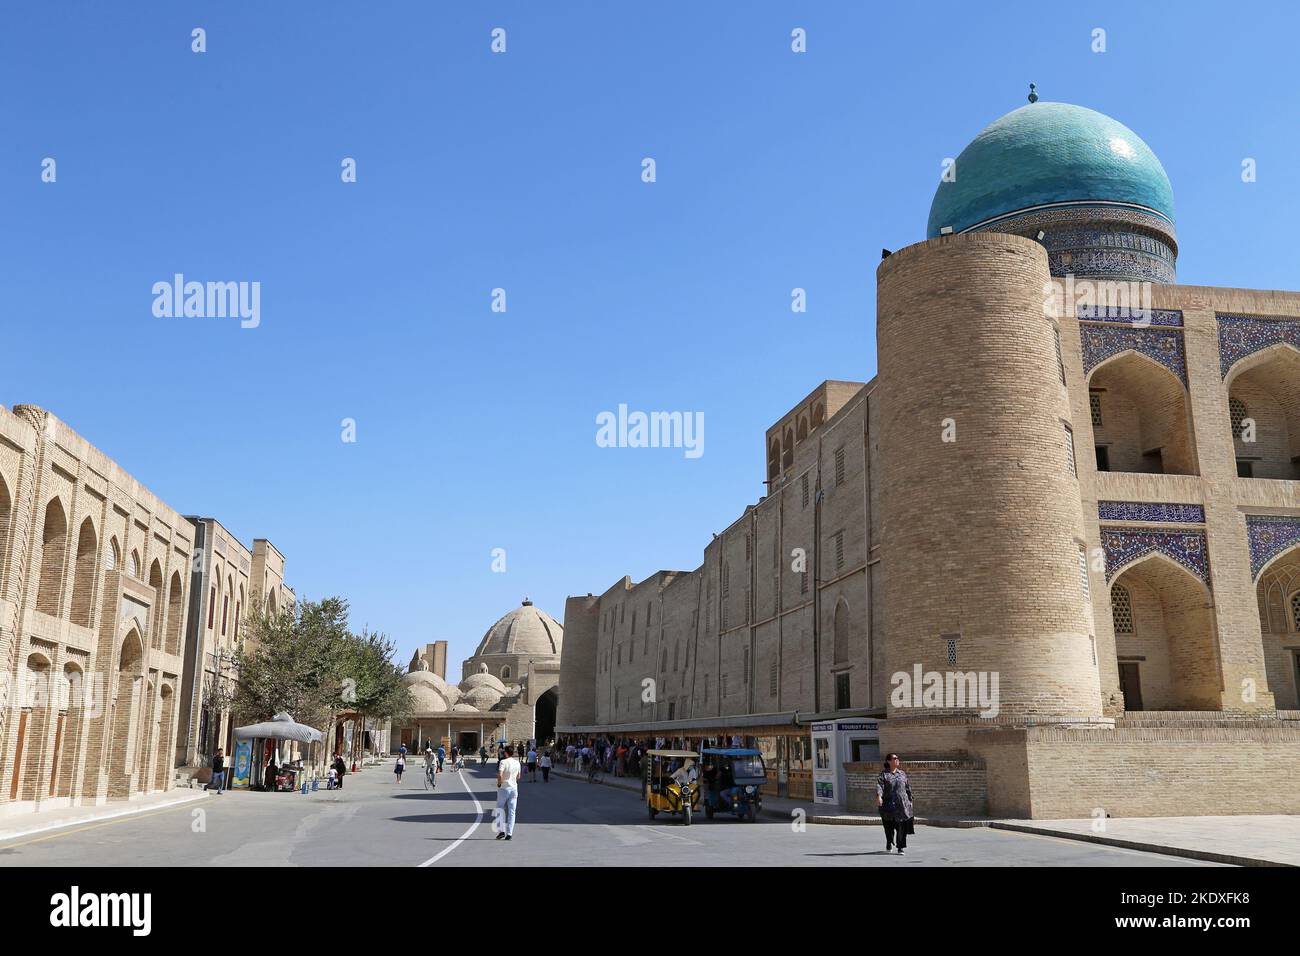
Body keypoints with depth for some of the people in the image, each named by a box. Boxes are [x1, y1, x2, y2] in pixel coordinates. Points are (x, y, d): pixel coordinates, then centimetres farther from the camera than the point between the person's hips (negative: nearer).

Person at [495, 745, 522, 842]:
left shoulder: (503, 762, -11)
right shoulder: (517, 763, 7)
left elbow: (500, 775, -24)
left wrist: (499, 783, -9)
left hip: (504, 788, -4)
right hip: (514, 788, 4)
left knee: (500, 810, 8)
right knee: (511, 812, 6)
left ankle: (502, 830, -1)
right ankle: (509, 833, 2)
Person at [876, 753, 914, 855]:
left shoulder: (902, 774, 13)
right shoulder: (884, 774, 1)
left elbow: (908, 788, 19)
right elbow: (879, 785, -15)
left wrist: (910, 801, 15)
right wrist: (878, 796, -32)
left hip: (902, 804, 2)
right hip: (888, 805, -2)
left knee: (901, 827, -4)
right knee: (889, 826, 4)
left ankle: (901, 848, 6)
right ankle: (889, 843, 29)